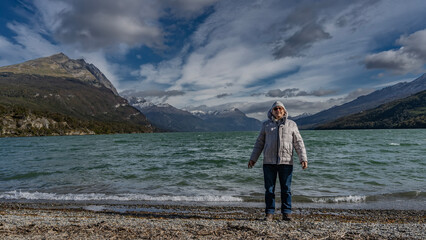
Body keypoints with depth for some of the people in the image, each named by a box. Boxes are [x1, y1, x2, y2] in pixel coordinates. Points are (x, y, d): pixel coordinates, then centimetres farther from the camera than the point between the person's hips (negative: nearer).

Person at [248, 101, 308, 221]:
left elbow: (299, 143, 8)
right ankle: (269, 213, 13)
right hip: (269, 162, 1)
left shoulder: (291, 124, 11)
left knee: (286, 189, 4)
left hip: (286, 162, 0)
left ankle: (286, 213, 15)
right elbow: (259, 143, 15)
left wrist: (303, 158, -3)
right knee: (269, 189, 4)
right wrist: (253, 159, 11)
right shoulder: (266, 125, 13)